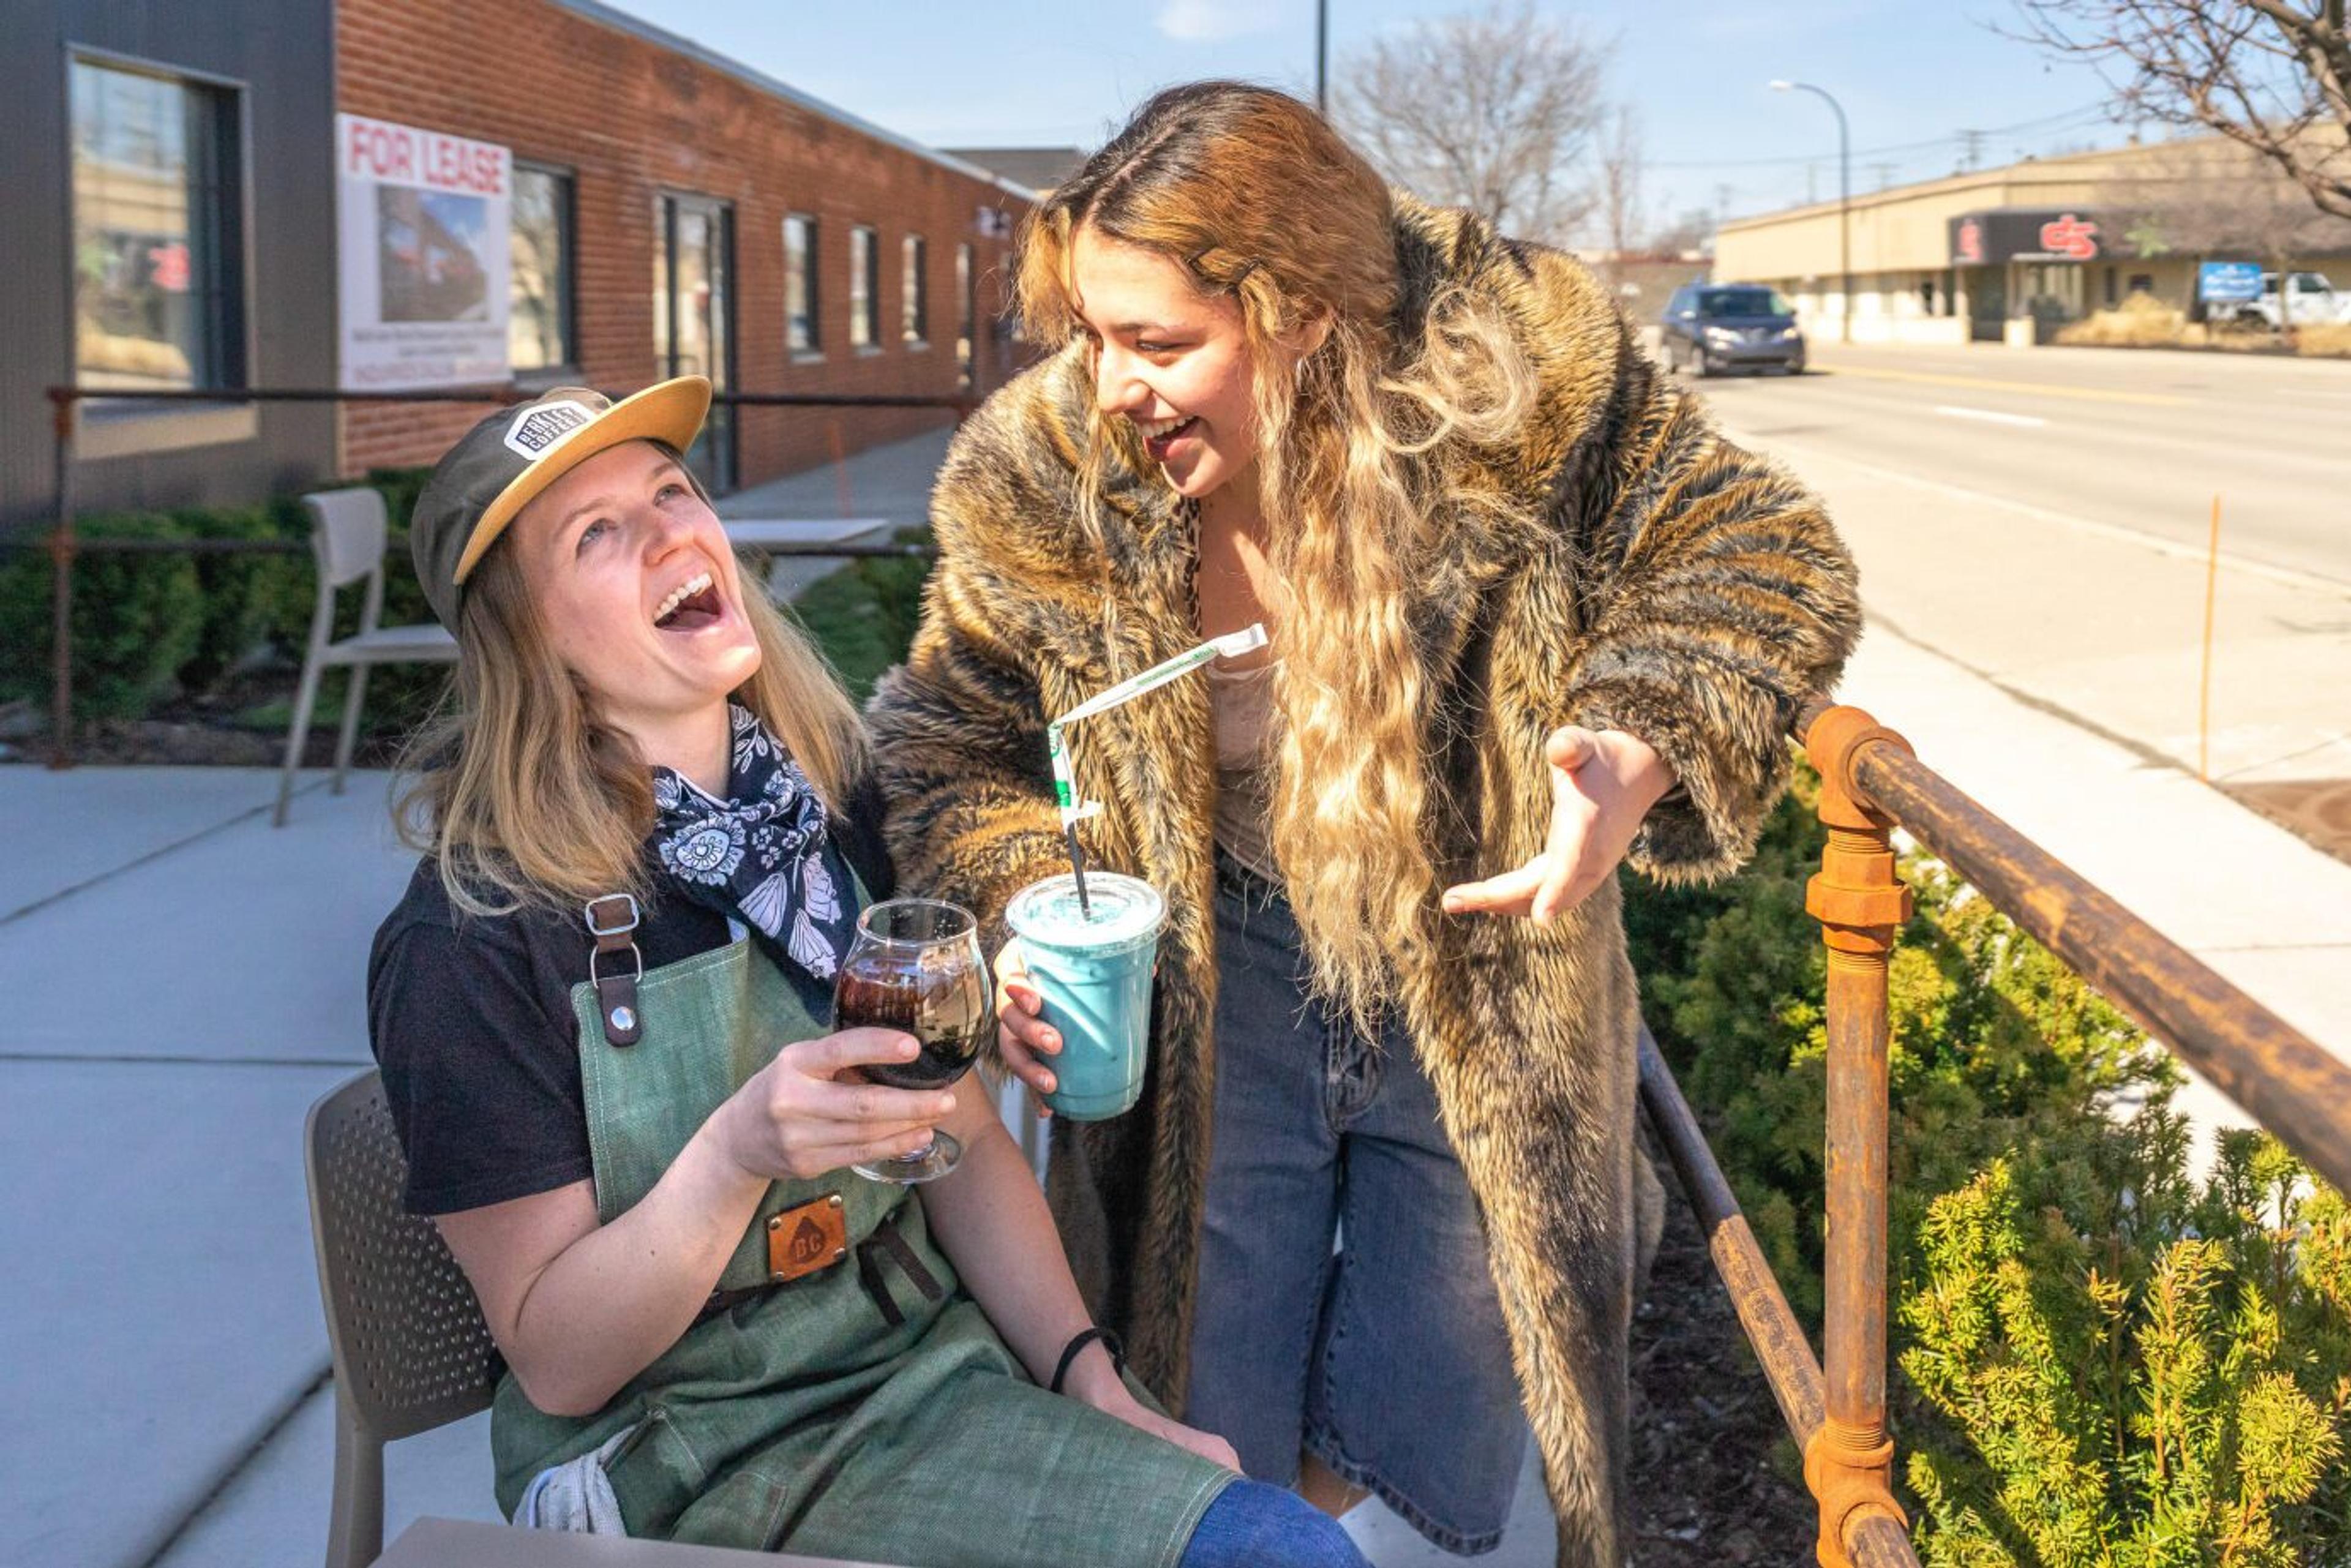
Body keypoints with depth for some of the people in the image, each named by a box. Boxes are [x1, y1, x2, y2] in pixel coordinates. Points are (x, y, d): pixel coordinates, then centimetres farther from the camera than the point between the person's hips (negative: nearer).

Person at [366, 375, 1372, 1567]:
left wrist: (1090, 1379, -4)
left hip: (922, 1367, 6)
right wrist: (739, 1152, -29)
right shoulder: (472, 941, -16)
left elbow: (967, 1141, 8)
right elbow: (555, 1361, -13)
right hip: (680, 1466, -5)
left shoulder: (842, 811, 0)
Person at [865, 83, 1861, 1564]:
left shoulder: (1514, 372, -20)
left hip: (1479, 984, 0)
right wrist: (1021, 913, -17)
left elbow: (1760, 562, -9)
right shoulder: (1047, 473, -14)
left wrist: (1642, 753, -28)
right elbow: (956, 740, 2)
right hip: (1217, 986, 1)